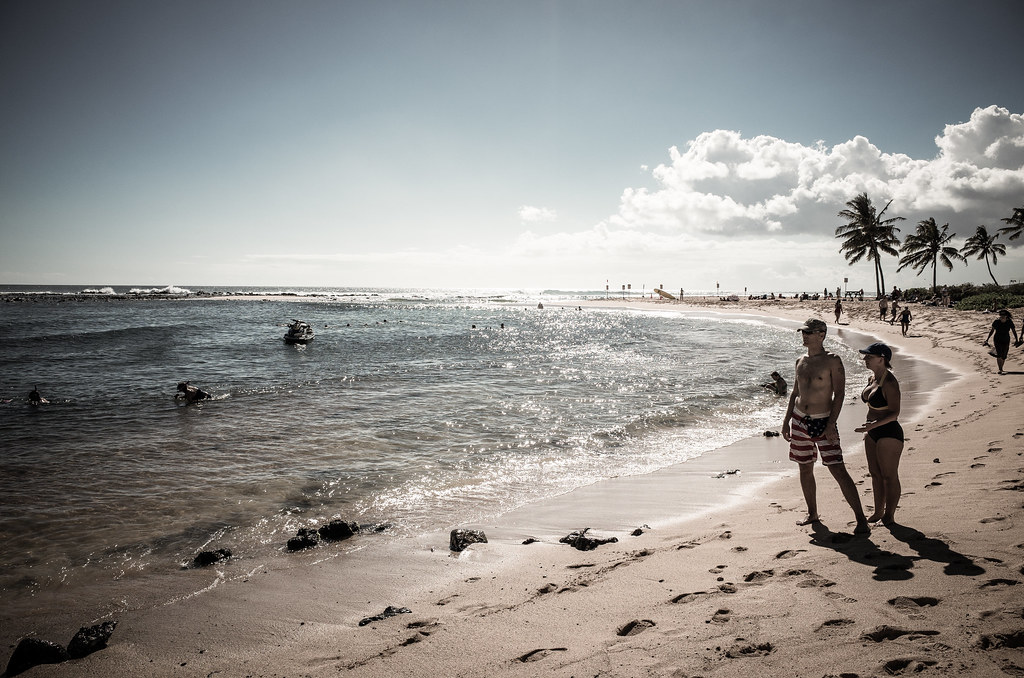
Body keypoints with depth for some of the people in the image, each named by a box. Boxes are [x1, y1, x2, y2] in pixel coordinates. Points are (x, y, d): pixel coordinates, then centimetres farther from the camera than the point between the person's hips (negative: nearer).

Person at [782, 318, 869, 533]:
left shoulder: (832, 361, -8)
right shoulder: (801, 361, 9)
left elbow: (839, 394, -11)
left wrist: (831, 425, -18)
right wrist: (786, 420, 13)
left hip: (823, 422, -6)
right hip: (800, 420, 6)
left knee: (838, 470, -9)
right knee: (805, 469, 12)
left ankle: (861, 518, -2)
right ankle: (812, 513, 27)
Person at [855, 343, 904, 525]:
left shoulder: (889, 383, -19)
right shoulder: (872, 379, 8)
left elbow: (894, 413, -21)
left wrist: (874, 424, -32)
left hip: (889, 434, -9)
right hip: (872, 433, 9)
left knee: (889, 476, 3)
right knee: (875, 473, 16)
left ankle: (889, 515, 14)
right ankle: (878, 511, 28)